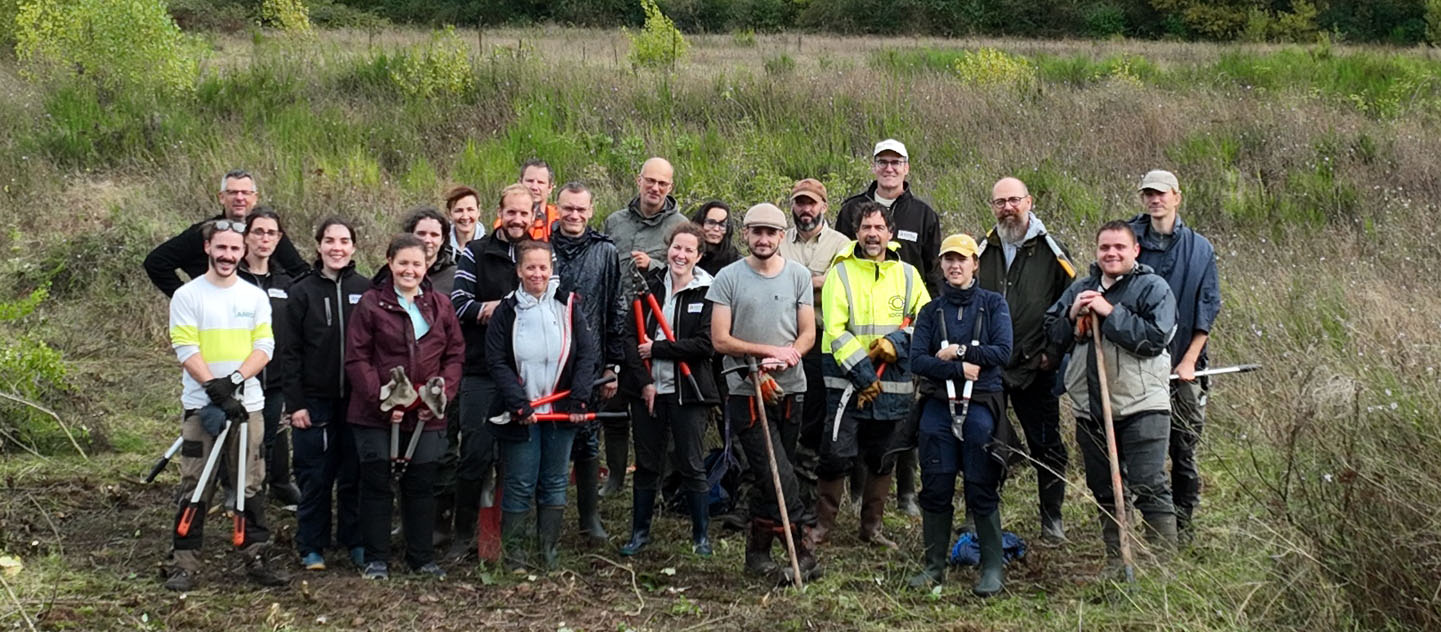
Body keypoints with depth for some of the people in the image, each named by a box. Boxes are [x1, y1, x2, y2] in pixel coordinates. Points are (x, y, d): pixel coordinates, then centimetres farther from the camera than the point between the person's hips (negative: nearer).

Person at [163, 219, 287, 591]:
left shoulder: (255, 297, 10)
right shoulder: (187, 296, 1)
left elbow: (265, 346, 2)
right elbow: (185, 350, -7)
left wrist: (234, 379, -14)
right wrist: (216, 389, -17)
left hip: (248, 404, 3)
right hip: (201, 406, -3)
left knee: (252, 487, 4)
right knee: (195, 489, -2)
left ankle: (255, 558, 11)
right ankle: (184, 563, 3)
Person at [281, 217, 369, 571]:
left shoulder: (365, 290, 5)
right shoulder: (302, 292, 0)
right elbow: (290, 351, -1)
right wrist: (295, 402, -7)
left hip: (356, 399, 1)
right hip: (315, 400, -1)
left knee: (354, 474, 7)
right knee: (315, 476, 3)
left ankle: (355, 541, 20)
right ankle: (312, 547, 14)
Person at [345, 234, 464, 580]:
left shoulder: (441, 305, 8)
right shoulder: (370, 303, -3)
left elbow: (455, 354, 9)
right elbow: (357, 358, -6)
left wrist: (442, 394, -6)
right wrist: (381, 399, -15)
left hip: (426, 415, 3)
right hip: (376, 414, -3)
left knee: (422, 484, 9)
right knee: (376, 483, 4)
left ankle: (422, 557, 20)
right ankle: (376, 559, 13)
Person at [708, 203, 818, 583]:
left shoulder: (799, 276, 8)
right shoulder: (728, 278, -1)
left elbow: (808, 334, 6)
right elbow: (720, 340, -5)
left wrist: (789, 355, -14)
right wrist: (768, 350, -12)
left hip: (790, 390, 4)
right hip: (746, 392, -3)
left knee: (772, 479, 10)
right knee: (779, 477, -11)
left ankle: (758, 549, 22)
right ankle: (801, 552, -6)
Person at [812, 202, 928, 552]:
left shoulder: (907, 274, 8)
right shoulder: (841, 273, -2)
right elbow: (835, 331, -8)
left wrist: (897, 342, -8)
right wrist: (864, 374, -14)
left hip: (894, 383, 4)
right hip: (847, 381, -3)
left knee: (882, 458, 11)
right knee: (836, 455, -6)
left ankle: (871, 526, 24)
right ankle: (823, 524, 8)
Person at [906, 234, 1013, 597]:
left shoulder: (993, 305, 7)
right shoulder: (931, 311, 12)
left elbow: (1003, 353, -6)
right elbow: (917, 361, 0)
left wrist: (959, 351, -8)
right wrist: (960, 369, -12)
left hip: (981, 405, -2)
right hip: (938, 405, 2)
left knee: (982, 490, -6)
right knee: (935, 488, 0)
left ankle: (993, 568, 3)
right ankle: (934, 566, 9)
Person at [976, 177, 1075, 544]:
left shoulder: (1051, 252, 0)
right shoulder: (982, 252, 9)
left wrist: (1054, 352, -7)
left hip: (1036, 368, -3)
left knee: (1046, 445, 4)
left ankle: (1052, 520, 15)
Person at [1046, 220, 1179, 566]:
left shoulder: (1153, 287, -3)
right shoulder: (1080, 288, 15)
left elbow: (1155, 338, -17)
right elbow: (1052, 331, 14)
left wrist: (1110, 313, -18)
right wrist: (1073, 313, -6)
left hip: (1140, 407, -6)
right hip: (1090, 408, 6)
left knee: (1149, 486, -8)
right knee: (1104, 491, 13)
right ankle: (1116, 560, 24)